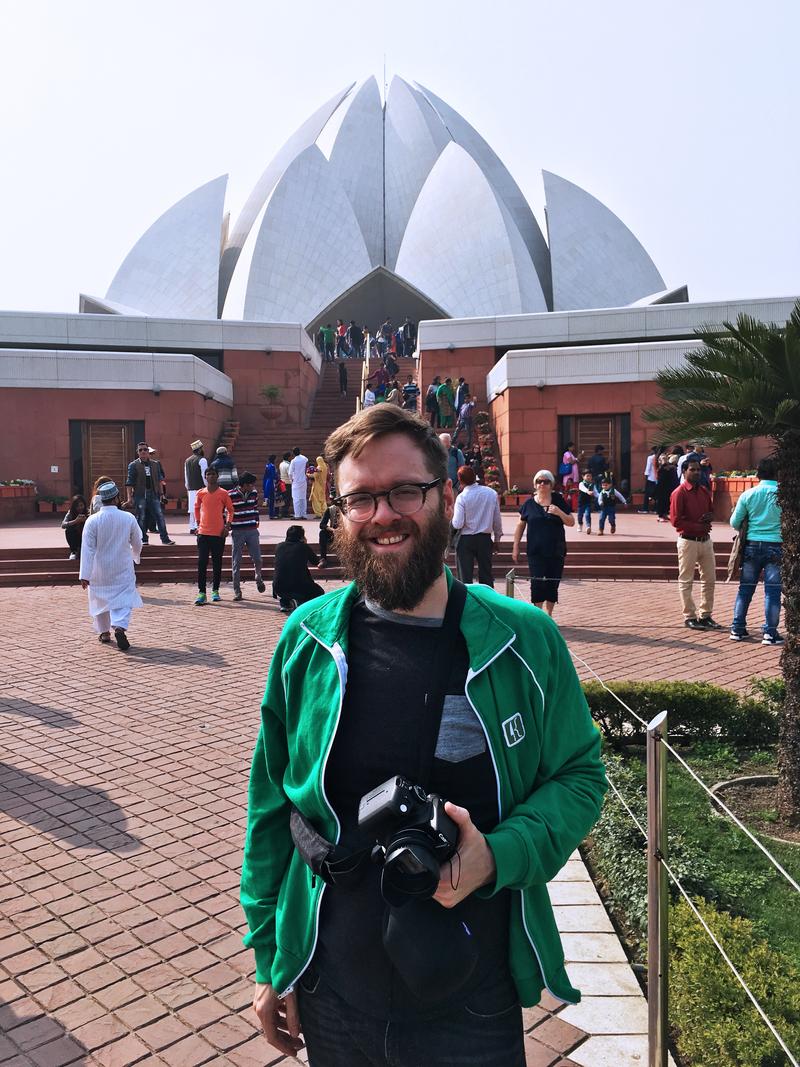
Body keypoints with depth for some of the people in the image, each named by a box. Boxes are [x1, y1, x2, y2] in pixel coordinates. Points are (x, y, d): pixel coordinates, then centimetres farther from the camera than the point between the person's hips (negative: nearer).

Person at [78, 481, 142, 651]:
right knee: (123, 600, 2)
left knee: (100, 600, 18)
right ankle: (120, 627, -23)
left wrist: (84, 574, -10)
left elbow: (87, 549, -13)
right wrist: (135, 556, 27)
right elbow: (137, 543, 5)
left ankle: (104, 632, 31)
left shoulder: (92, 520, -12)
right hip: (123, 570, -1)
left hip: (99, 571, 1)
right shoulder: (128, 518, -8)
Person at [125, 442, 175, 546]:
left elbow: (159, 480, 16)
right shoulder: (133, 465, 0)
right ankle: (144, 539, 13)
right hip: (140, 495, -3)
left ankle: (165, 538, 1)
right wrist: (129, 497, -9)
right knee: (141, 518, 2)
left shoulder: (155, 464, 12)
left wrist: (161, 493, 12)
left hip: (153, 494, 3)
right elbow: (129, 483, -3)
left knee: (159, 516, -2)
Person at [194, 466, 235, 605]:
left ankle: (215, 590, 18)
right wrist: (198, 523, 11)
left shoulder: (223, 493, -1)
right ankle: (201, 593, -3)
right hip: (203, 533, 1)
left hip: (219, 533, -1)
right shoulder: (200, 493, 4)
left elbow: (230, 510, 7)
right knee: (202, 563, -5)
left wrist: (227, 525, -4)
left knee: (217, 563, 7)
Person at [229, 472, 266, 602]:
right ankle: (237, 590, 9)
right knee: (236, 562, 2)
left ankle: (258, 578, 32)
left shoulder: (254, 493, 3)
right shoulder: (231, 495, -11)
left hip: (252, 531, 3)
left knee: (257, 559, 1)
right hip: (237, 532, -3)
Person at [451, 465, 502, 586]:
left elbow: (457, 524, -17)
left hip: (465, 540, -3)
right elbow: (497, 519, 4)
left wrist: (452, 515, 4)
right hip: (485, 539, 4)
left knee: (465, 576, 4)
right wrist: (497, 538, 16)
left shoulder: (462, 497, -14)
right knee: (486, 575, 13)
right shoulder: (492, 493, -2)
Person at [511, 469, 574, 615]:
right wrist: (516, 547, 7)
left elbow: (571, 522, 3)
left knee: (552, 584, 7)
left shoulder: (559, 501, 3)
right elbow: (520, 525, 9)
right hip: (535, 552, -1)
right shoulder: (529, 503, 3)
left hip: (556, 552, 1)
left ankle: (548, 615, 21)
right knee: (537, 584, -6)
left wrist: (559, 513, -16)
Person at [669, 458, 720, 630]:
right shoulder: (679, 493, -11)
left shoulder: (704, 491, 11)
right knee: (686, 581, 1)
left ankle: (705, 615, 21)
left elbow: (711, 511, 22)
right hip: (688, 541, -7)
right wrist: (699, 527, -16)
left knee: (709, 579, 11)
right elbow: (675, 520, -15)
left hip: (705, 540, 7)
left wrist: (710, 516, -2)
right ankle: (689, 617, 10)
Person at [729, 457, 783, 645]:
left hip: (752, 545, 2)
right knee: (772, 590, 3)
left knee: (745, 588, 10)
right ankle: (770, 632, 4)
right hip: (775, 545, -2)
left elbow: (734, 522, 3)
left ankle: (738, 628, 13)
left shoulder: (748, 494, -2)